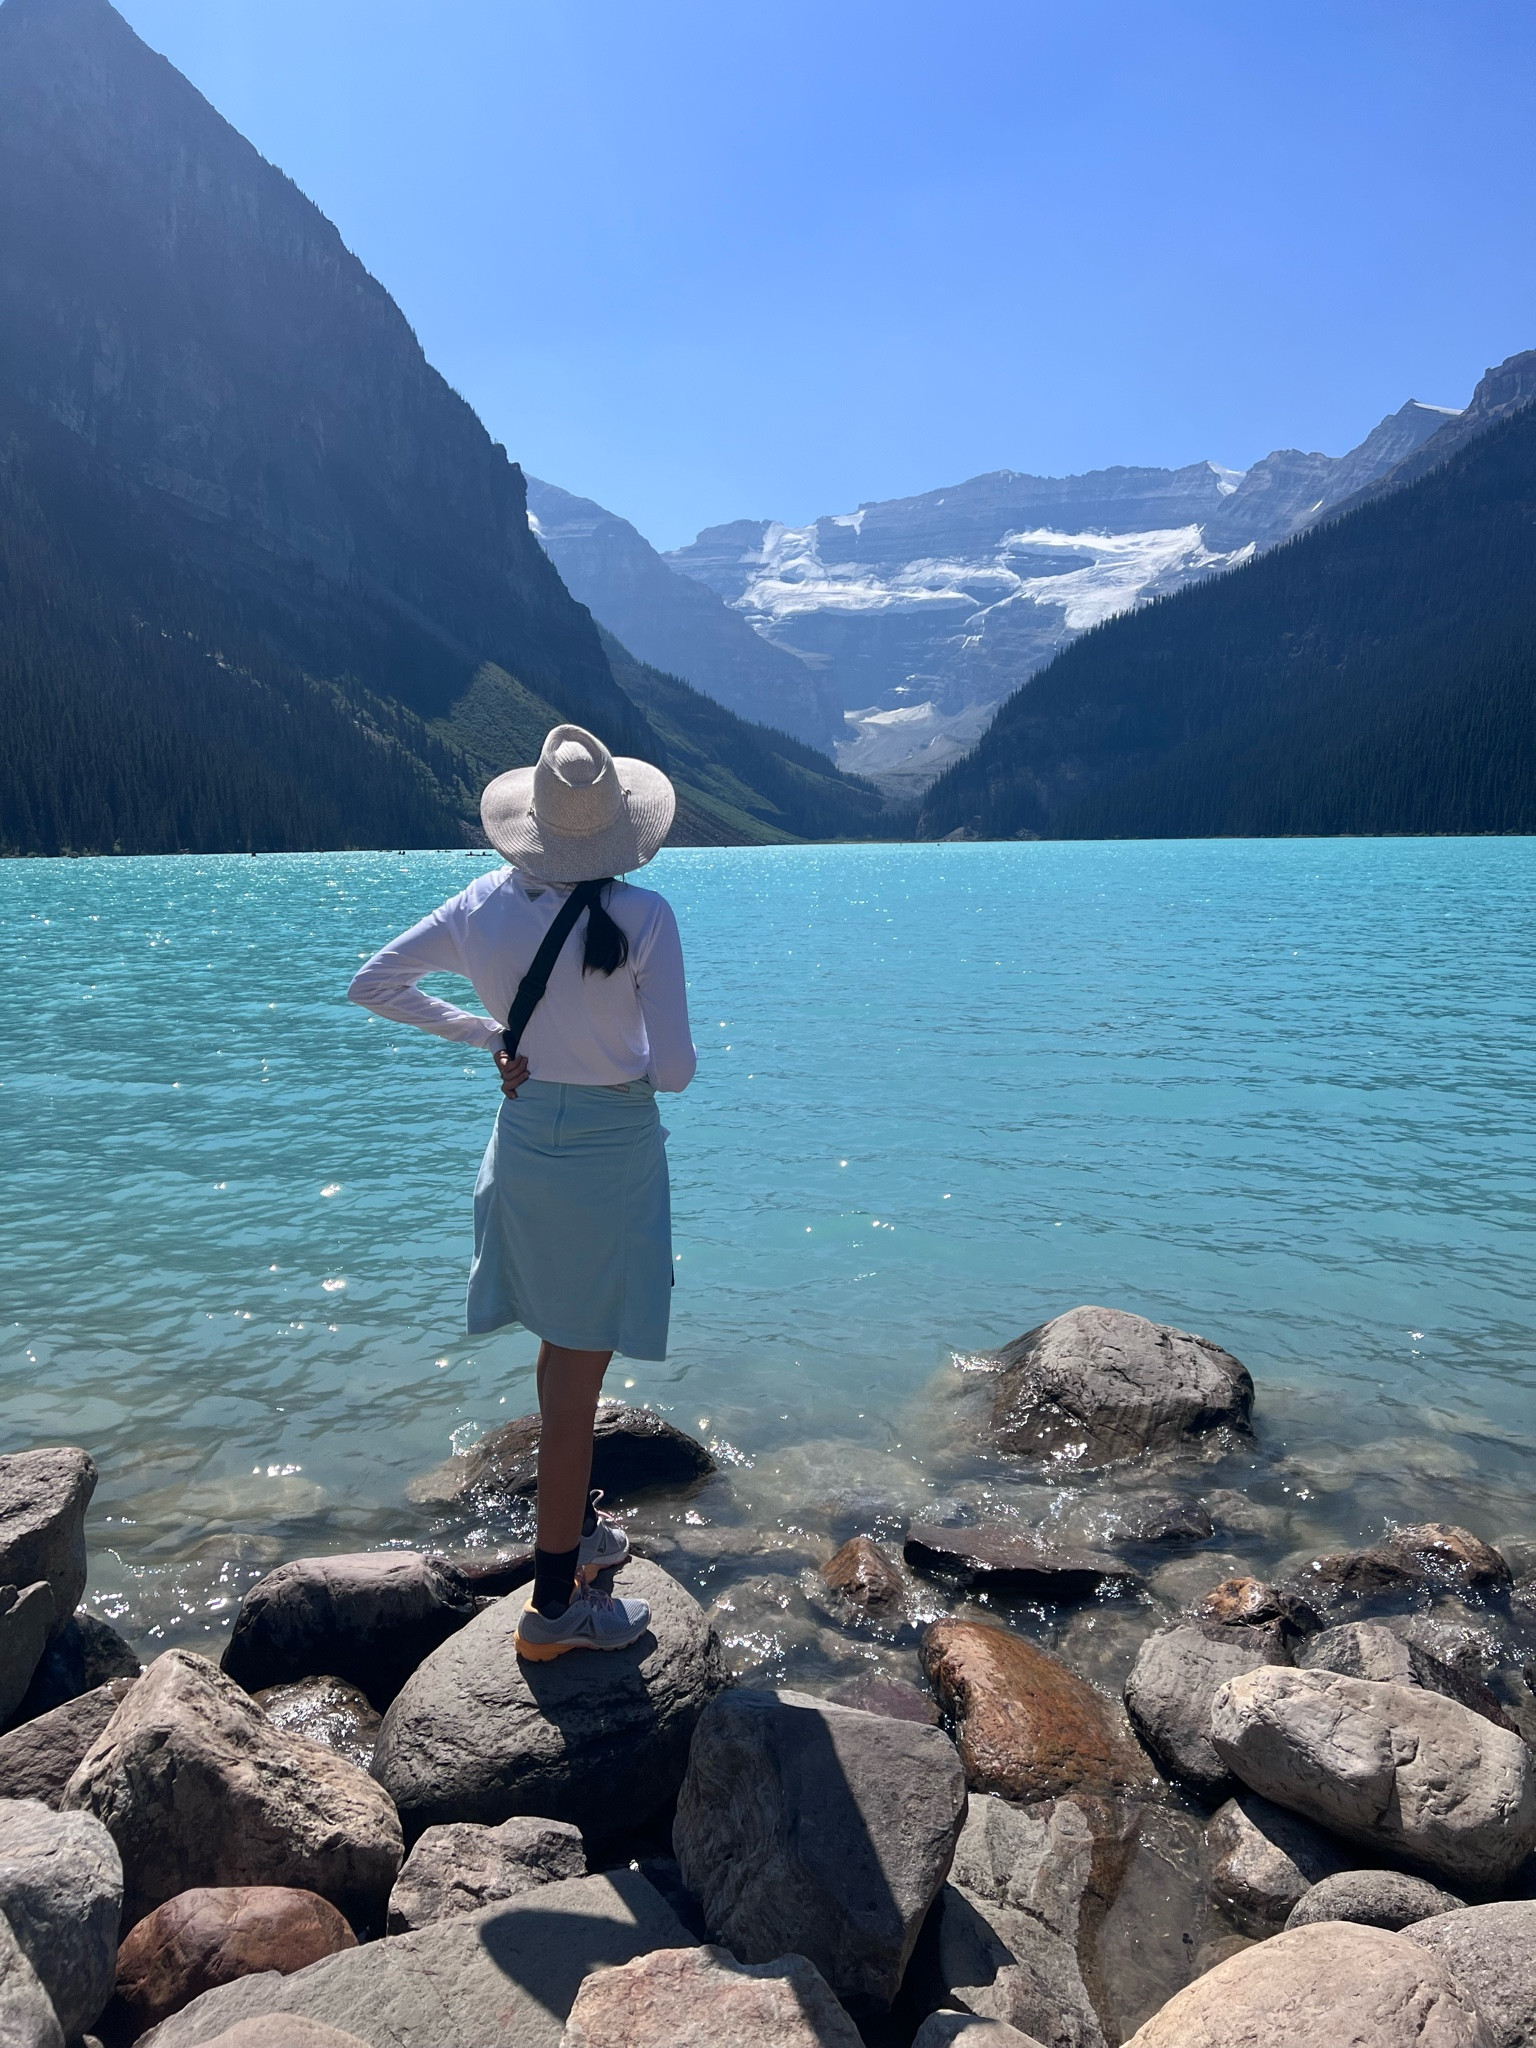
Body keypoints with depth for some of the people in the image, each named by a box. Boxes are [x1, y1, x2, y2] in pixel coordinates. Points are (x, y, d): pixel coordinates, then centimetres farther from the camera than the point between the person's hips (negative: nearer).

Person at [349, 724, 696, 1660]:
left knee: (565, 1353, 23)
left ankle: (575, 1528, 42)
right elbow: (674, 1069, -18)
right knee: (578, 1375, 5)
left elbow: (374, 983, 6)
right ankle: (556, 1602, 18)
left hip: (525, 1143, 6)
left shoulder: (486, 905, -5)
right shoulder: (643, 916, -20)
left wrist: (485, 1032, 9)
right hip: (613, 1151, -5)